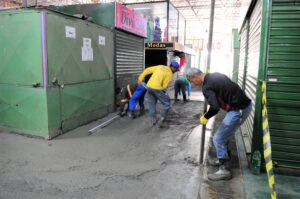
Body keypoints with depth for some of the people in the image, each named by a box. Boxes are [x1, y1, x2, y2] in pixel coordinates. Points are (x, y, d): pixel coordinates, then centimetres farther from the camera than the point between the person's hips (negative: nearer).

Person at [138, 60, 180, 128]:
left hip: (149, 86, 7)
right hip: (157, 88, -7)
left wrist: (141, 78, 20)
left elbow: (147, 70, 15)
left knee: (152, 103, 19)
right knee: (166, 104, 5)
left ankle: (153, 119, 26)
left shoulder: (160, 67, 16)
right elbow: (165, 85, -8)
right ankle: (161, 121, 2)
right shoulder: (170, 73, -2)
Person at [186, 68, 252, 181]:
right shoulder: (215, 75, 11)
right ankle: (222, 159, 37)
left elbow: (215, 108, -26)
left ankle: (223, 171, 10)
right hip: (245, 104, 10)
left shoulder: (207, 87, -16)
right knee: (225, 135, 22)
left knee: (218, 139, 0)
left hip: (238, 110, -10)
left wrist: (205, 117, -8)